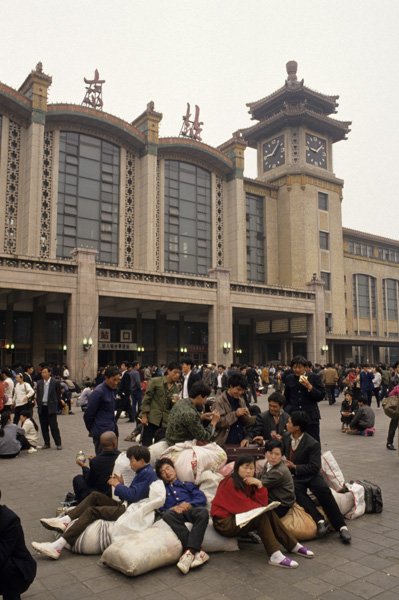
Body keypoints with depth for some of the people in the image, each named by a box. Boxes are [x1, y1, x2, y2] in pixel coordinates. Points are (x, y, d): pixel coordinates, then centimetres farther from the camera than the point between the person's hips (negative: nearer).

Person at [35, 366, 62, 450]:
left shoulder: (55, 382, -3)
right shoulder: (39, 382, 9)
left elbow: (58, 395, 2)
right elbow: (38, 395, 16)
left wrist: (55, 405, 0)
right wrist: (39, 404, 8)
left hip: (51, 408, -4)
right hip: (42, 407, 5)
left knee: (54, 426, -5)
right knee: (44, 427, 8)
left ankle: (58, 443, 3)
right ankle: (46, 443, 19)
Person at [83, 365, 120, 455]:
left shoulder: (113, 389, 9)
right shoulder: (98, 392, -16)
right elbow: (88, 414, -11)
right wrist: (91, 430, 2)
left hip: (112, 430, 8)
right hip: (102, 433, -8)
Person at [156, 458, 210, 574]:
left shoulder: (187, 485, 32)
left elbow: (202, 497, 15)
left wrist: (189, 504, -5)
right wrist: (172, 508, -7)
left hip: (190, 511, 0)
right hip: (174, 512, 0)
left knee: (203, 511, -35)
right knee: (168, 515, -38)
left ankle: (190, 551, -44)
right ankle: (197, 551, -42)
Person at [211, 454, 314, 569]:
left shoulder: (248, 482, 7)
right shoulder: (231, 483, -19)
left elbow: (262, 504, -3)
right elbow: (246, 507, -20)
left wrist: (259, 485, -16)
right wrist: (262, 506, -3)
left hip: (237, 517, 9)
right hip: (224, 523, -9)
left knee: (269, 513, -4)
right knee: (262, 515, -23)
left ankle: (294, 546, 2)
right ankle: (275, 556, -24)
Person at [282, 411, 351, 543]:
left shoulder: (312, 444, -12)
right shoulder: (286, 437, 5)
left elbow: (315, 467, -14)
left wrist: (294, 467, -17)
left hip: (310, 475, -3)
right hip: (294, 477, 3)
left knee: (323, 489, -32)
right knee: (296, 490, -33)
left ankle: (341, 526, -27)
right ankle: (319, 520, -36)